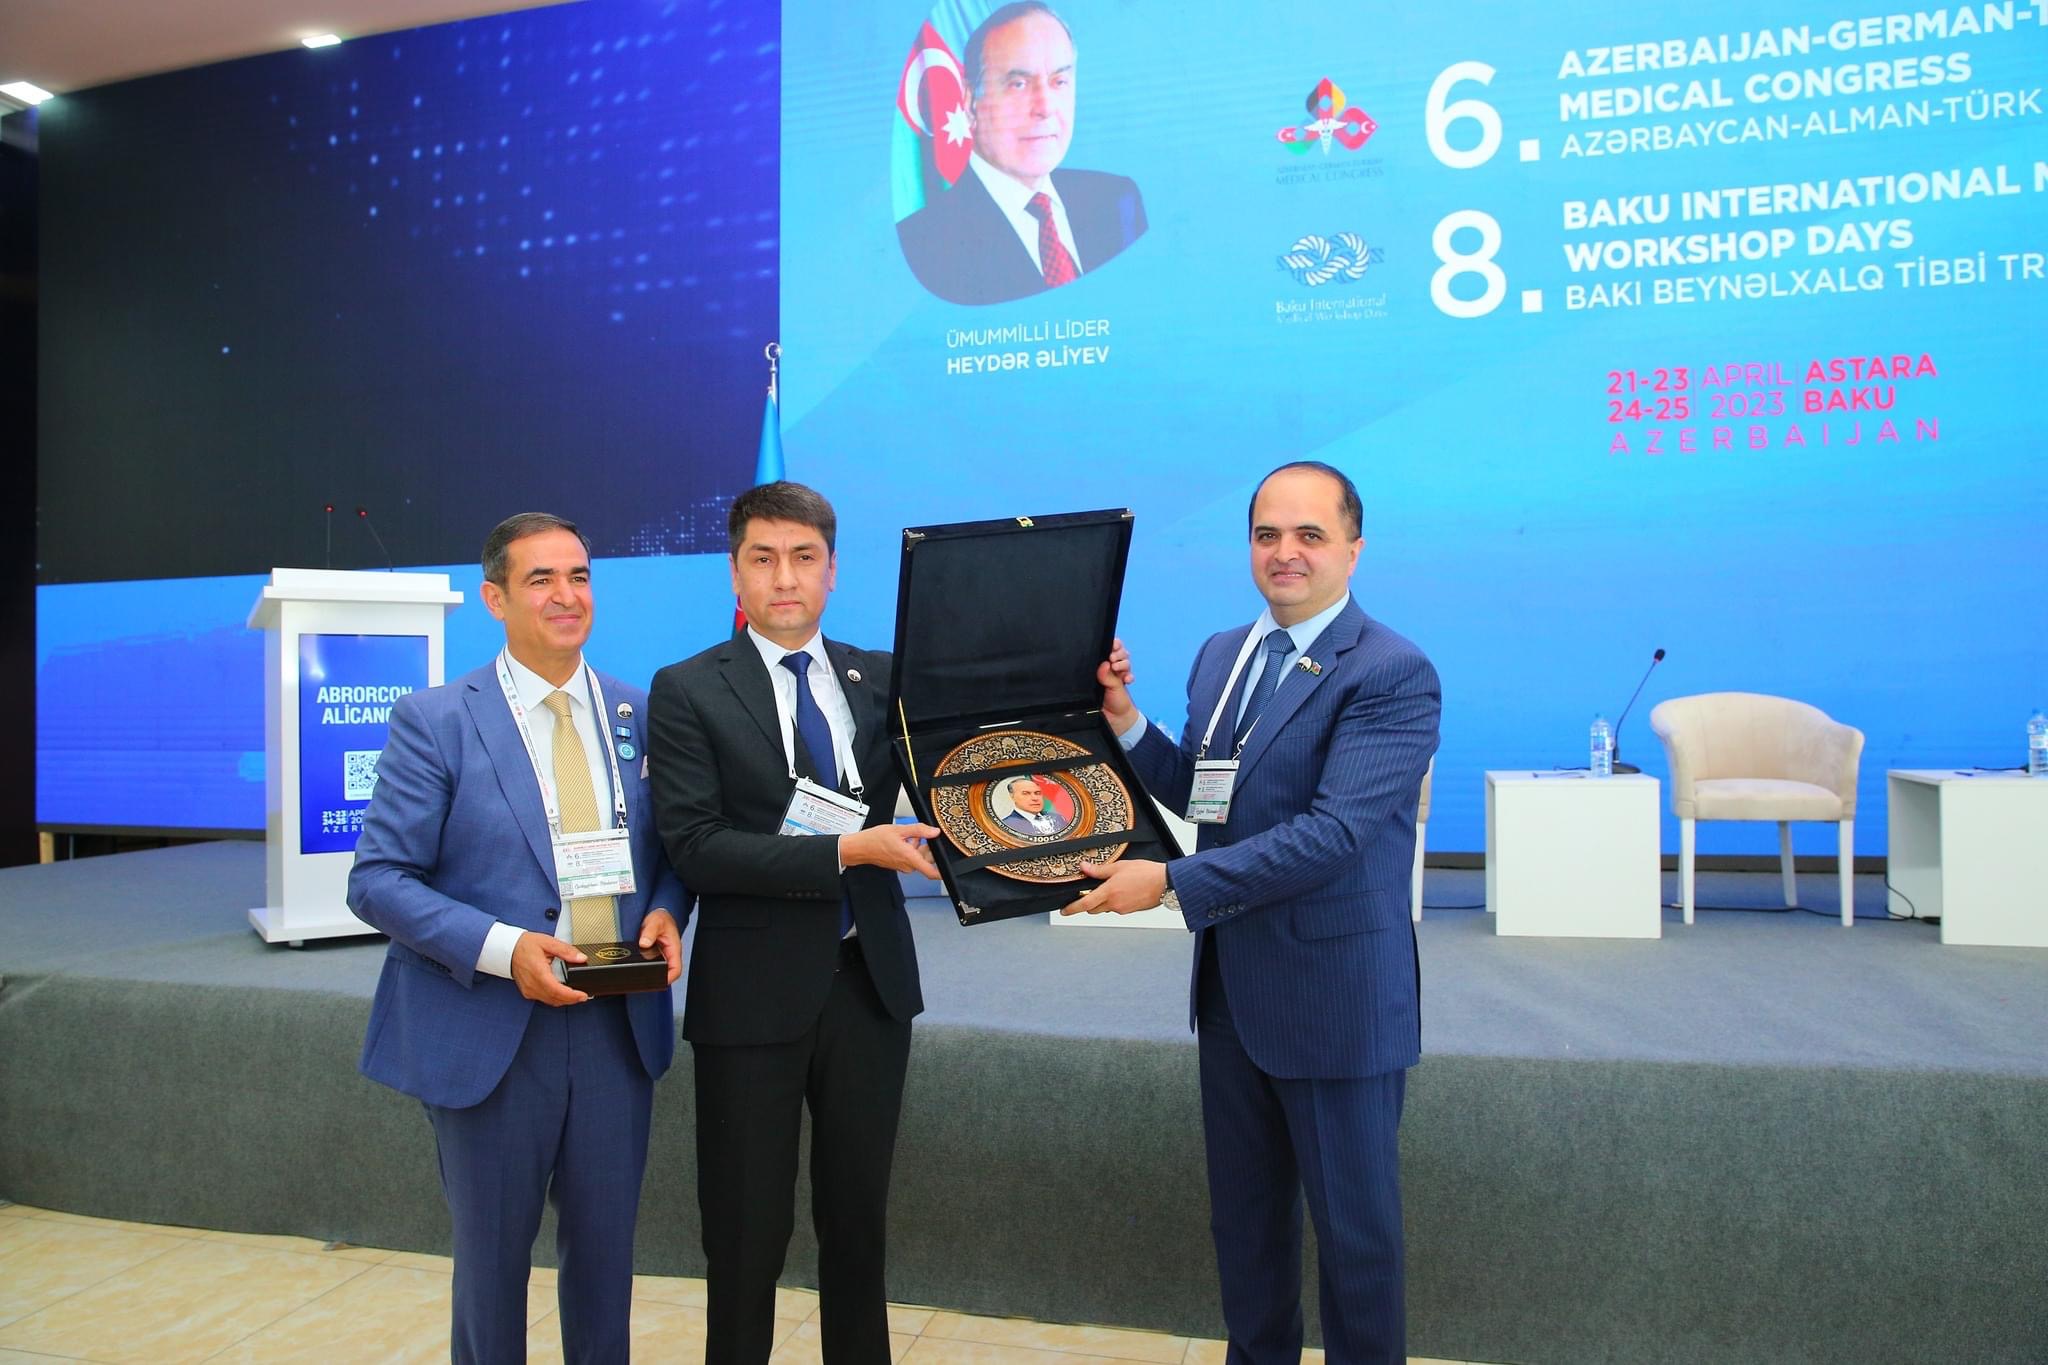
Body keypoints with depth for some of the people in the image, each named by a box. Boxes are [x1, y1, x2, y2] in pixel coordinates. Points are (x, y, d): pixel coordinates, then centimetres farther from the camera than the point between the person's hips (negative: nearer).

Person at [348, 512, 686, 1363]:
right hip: (489, 1031, -3)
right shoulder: (433, 721, -7)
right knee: (491, 1256, 15)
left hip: (619, 1026, 3)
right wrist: (501, 947, -21)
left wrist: (665, 910, -9)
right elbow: (378, 880, -9)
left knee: (604, 1248, 17)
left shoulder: (642, 714, 3)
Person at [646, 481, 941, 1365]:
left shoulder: (884, 678, 5)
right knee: (748, 1230, 11)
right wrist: (845, 851, -22)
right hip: (754, 992, -3)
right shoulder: (688, 691, -5)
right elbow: (696, 846, -14)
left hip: (869, 982, 3)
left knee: (857, 1215, 18)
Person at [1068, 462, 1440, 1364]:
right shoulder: (1221, 655, 7)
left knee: (1353, 1225, 11)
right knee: (1243, 1214, 21)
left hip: (1335, 994, -7)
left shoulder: (1392, 674, -16)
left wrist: (1169, 881, -26)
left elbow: (1334, 831, -26)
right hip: (1232, 985, 7)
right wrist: (1123, 716, -2)